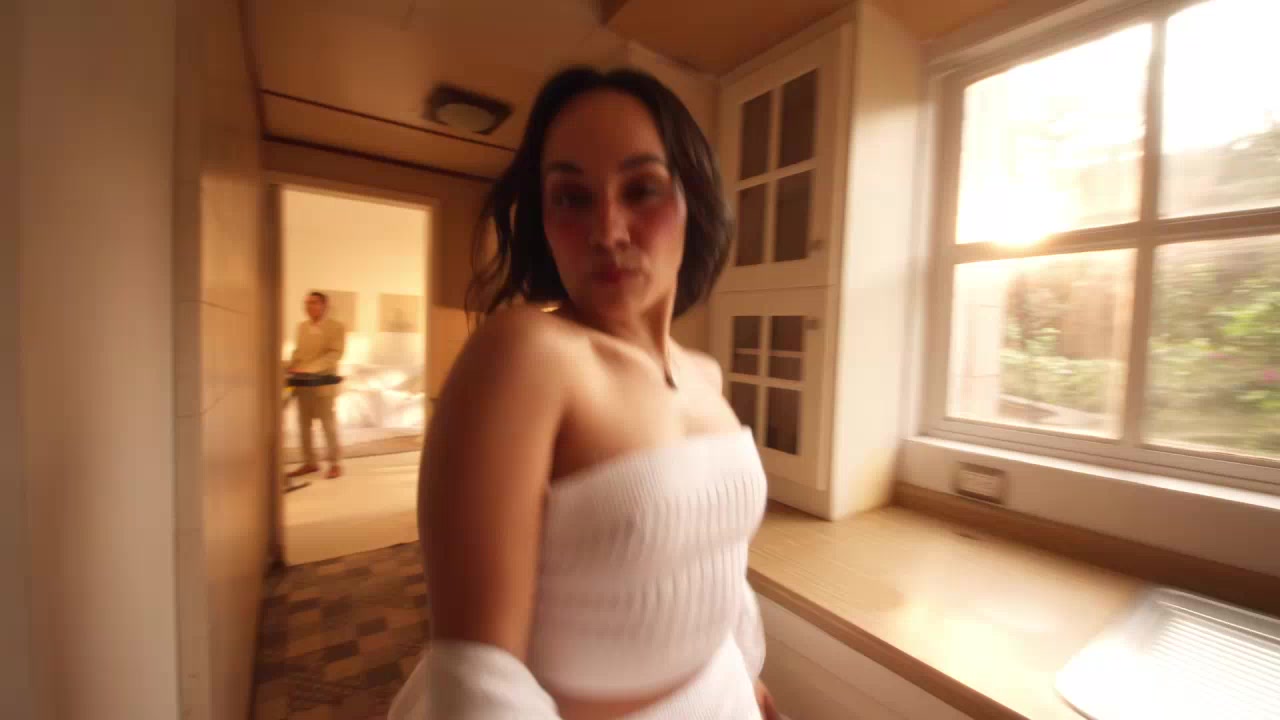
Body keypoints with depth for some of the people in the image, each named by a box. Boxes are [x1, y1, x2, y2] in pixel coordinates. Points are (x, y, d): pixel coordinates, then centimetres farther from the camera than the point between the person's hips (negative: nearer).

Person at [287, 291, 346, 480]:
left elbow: (335, 354, -16)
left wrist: (309, 368, -25)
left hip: (323, 382, -6)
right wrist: (291, 367, -3)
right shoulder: (302, 326, 12)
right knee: (304, 425, 9)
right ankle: (309, 462, 20)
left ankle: (335, 464, 11)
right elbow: (298, 351, 17)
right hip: (302, 383, 6)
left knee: (328, 425, 1)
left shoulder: (336, 327, -6)